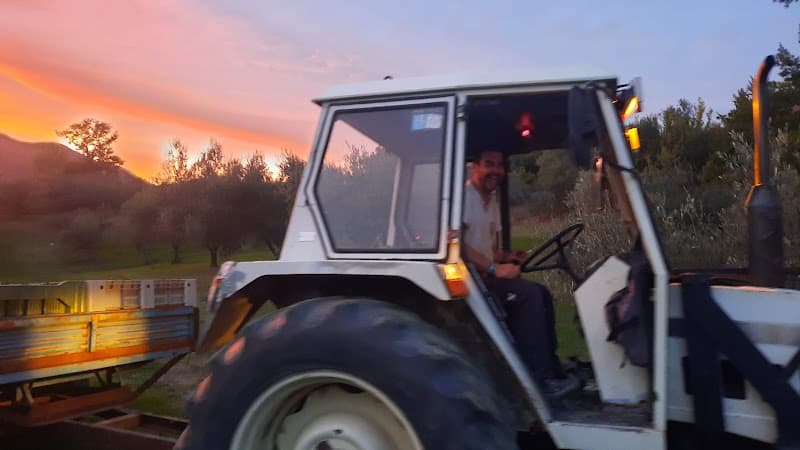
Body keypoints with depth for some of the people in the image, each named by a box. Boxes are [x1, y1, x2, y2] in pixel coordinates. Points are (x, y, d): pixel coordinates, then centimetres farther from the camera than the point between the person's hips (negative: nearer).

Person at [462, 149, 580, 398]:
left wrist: (506, 257, 2)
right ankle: (539, 379, -20)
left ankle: (551, 369, 3)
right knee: (527, 293, -23)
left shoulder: (492, 201, 19)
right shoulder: (465, 195, -11)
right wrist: (494, 268, -25)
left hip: (486, 275, 10)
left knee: (541, 293, 1)